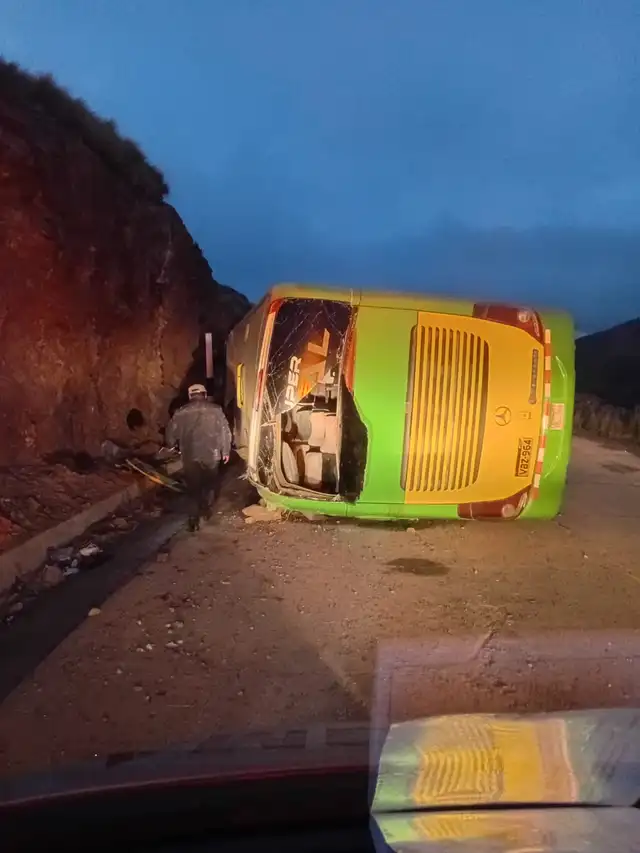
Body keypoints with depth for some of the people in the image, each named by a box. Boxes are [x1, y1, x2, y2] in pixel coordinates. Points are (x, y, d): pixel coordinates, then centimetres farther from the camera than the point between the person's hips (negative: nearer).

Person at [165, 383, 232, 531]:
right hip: (211, 455, 0)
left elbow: (170, 435, 3)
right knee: (210, 484, 22)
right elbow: (225, 432, -1)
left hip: (190, 456, 0)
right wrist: (226, 451, 9)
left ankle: (194, 520, 6)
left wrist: (173, 445, 24)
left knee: (193, 488, 9)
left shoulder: (181, 412, -1)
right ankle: (206, 510, 30)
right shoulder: (215, 410, -1)